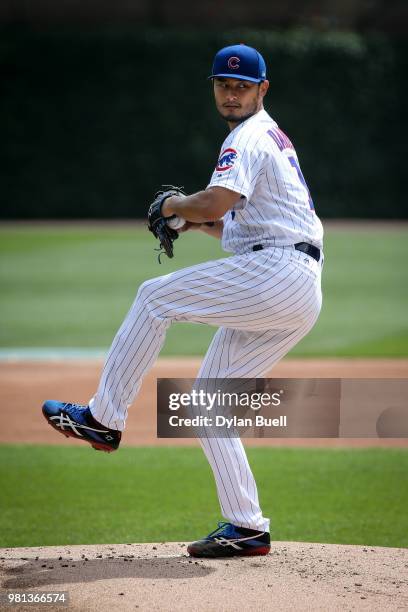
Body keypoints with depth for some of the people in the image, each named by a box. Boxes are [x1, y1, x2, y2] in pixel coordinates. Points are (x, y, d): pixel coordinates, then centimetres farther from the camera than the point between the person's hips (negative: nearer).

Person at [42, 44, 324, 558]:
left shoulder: (249, 138, -5)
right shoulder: (272, 139, 28)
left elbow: (215, 203, -22)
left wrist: (176, 205, -2)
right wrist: (197, 222, 19)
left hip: (277, 275, -10)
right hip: (297, 299, 10)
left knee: (156, 297, -4)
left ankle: (103, 417, 0)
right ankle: (246, 528, 6)